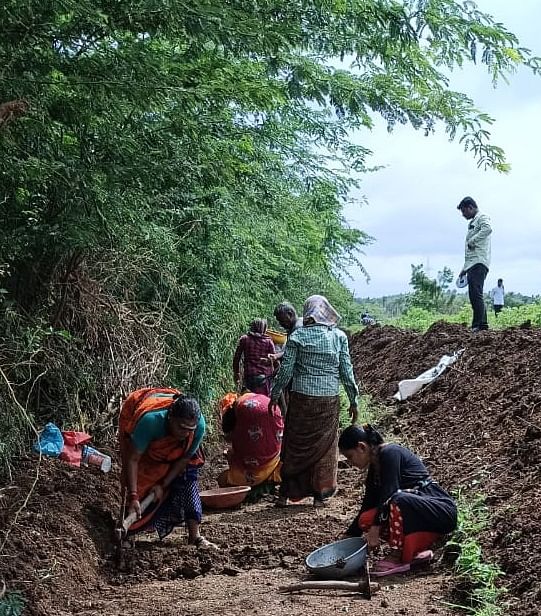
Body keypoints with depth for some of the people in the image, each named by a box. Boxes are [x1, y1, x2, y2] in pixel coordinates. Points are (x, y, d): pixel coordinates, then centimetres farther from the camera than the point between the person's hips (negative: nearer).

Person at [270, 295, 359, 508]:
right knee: (324, 446, 11)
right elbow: (346, 371, 0)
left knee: (295, 446, 10)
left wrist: (274, 395, 8)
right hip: (329, 400, 1)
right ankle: (320, 495, 16)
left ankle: (285, 494, 15)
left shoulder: (297, 336, -5)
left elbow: (286, 370, -4)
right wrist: (353, 400, 8)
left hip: (301, 398, -1)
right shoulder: (339, 336, -1)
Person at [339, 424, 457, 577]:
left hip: (442, 511, -9)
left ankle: (398, 558, -18)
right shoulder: (374, 468, 9)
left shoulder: (390, 453, -16)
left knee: (398, 499, -35)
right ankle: (418, 550, 1)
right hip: (416, 514, 9)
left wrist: (375, 529, -23)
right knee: (366, 520, -8)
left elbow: (388, 494, -25)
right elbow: (367, 507, 14)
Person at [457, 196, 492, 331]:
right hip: (472, 264, 10)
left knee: (476, 294, -17)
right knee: (474, 296, 6)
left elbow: (488, 229, -25)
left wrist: (472, 241, -17)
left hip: (479, 263, -10)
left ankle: (477, 326, -22)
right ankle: (483, 325, 7)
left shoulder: (482, 217, 2)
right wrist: (464, 269, 25)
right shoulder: (472, 223, 29)